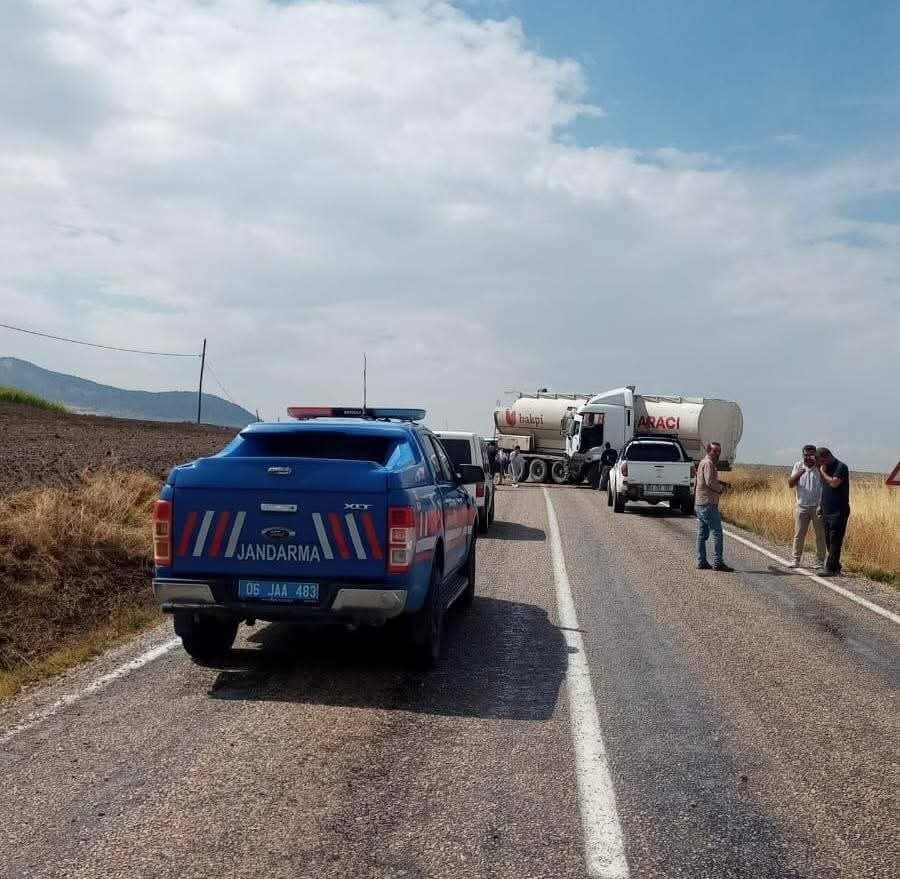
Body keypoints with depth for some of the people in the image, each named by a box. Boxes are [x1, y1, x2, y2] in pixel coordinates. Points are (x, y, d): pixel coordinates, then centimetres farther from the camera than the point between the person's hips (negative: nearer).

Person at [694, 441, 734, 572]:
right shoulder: (708, 463, -12)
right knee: (717, 533, -9)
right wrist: (721, 488, -5)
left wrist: (720, 484, 10)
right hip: (708, 504, -11)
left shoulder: (704, 462, 20)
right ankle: (717, 562, -11)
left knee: (702, 534, 10)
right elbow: (710, 482, -21)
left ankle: (701, 562, 12)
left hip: (700, 504, 11)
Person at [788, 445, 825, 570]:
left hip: (817, 506, -2)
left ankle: (821, 561, 10)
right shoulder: (798, 465, 5)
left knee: (820, 534, 3)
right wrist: (798, 474, -17)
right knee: (799, 534, 4)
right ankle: (796, 559, 10)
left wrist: (817, 464, -25)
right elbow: (791, 484, 0)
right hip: (802, 506, 2)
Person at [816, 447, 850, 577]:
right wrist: (820, 504, 18)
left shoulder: (841, 467, -9)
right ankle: (835, 568, 14)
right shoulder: (826, 468, 17)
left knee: (835, 541, -9)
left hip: (838, 511, -9)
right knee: (829, 541, 9)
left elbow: (834, 483, -24)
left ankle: (831, 569, -10)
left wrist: (823, 472, -11)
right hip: (827, 511, 9)